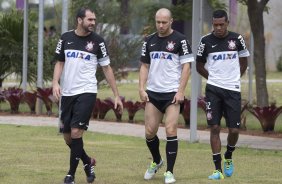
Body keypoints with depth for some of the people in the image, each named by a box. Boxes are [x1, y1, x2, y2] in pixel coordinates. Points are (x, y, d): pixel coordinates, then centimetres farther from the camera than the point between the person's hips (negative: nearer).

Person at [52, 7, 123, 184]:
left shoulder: (97, 41, -3)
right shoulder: (66, 38, 5)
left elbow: (107, 68, 2)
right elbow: (60, 63, 14)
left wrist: (117, 96, 1)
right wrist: (55, 83, -4)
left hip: (87, 92, -4)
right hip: (67, 93, 4)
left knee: (76, 132, -15)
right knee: (68, 137, 7)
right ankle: (88, 162, 33)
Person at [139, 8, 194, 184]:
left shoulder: (180, 40, -5)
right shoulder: (149, 40, 9)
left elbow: (186, 66, -6)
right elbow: (145, 66, 14)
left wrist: (181, 91, -13)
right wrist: (141, 88, 2)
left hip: (172, 94, -4)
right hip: (153, 92, 4)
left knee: (171, 131, -11)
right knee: (149, 132, 4)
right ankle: (156, 162, 30)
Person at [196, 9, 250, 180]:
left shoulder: (237, 39, 2)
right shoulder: (206, 41, 0)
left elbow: (244, 62, 16)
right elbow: (199, 66, 13)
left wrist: (233, 79, 12)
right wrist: (214, 78, 9)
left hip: (233, 90, 1)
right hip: (213, 89, -1)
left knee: (234, 129, -2)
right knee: (215, 128, -6)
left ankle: (228, 158, 26)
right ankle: (218, 169, -3)